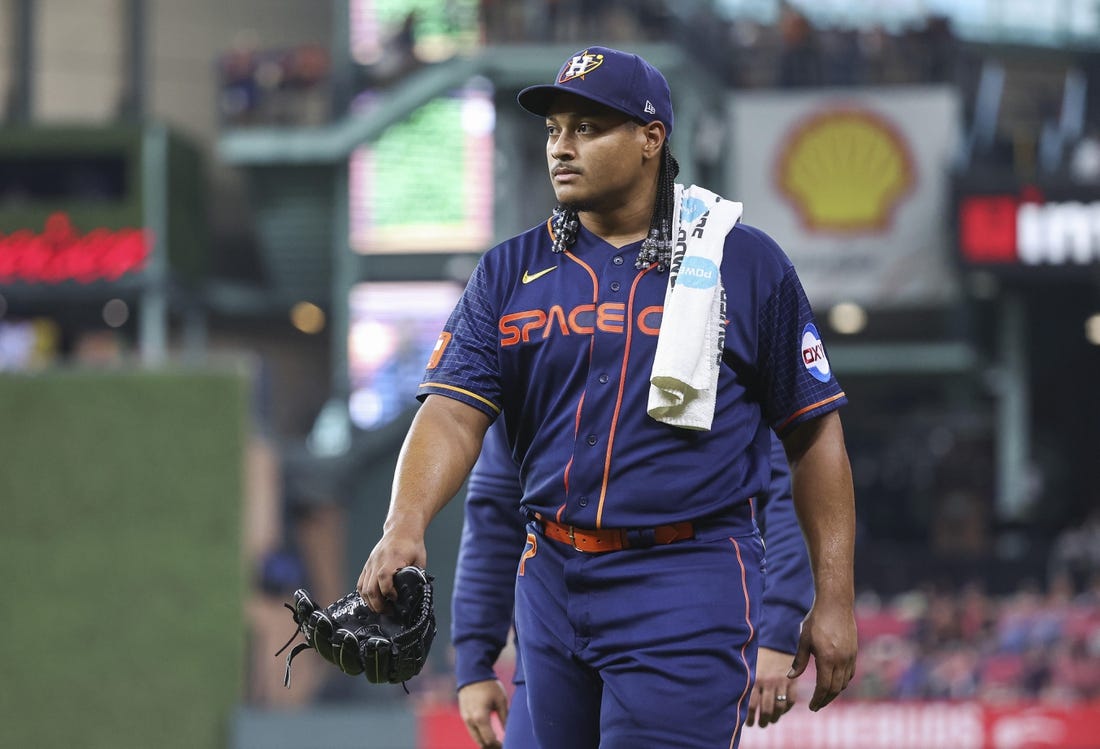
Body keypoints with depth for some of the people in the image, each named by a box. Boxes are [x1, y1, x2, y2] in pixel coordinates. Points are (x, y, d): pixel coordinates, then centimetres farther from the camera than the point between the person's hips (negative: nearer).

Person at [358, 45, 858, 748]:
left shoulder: (745, 264, 2)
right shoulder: (508, 274, 9)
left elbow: (815, 433, 4)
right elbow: (455, 413, -4)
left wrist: (835, 599, -1)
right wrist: (405, 527, -23)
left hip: (688, 589, -4)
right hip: (553, 582, 5)